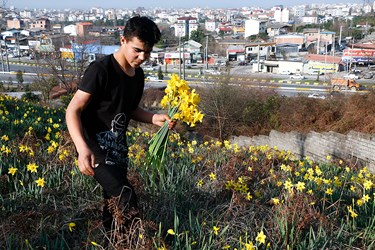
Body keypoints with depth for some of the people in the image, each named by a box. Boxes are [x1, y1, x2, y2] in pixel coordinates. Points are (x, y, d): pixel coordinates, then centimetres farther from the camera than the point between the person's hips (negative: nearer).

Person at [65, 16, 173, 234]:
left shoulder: (138, 74, 7)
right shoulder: (101, 70, -17)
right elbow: (73, 111, -19)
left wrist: (154, 118, 1)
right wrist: (82, 148, -35)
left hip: (118, 146, 8)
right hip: (96, 145, -8)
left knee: (115, 205, 16)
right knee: (127, 200, -22)